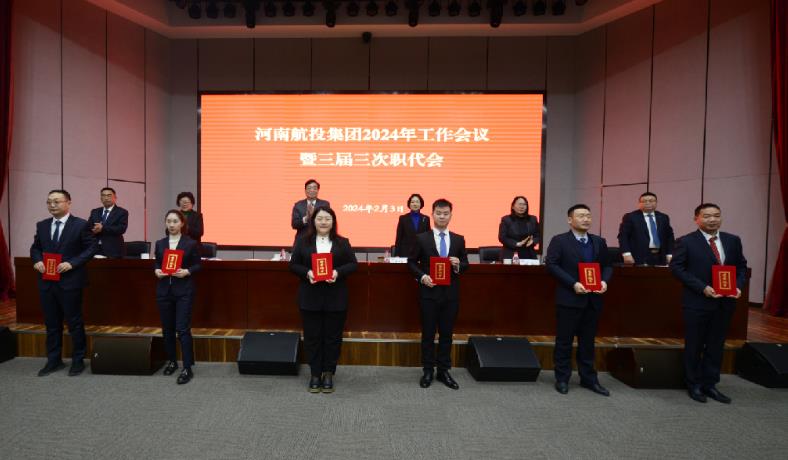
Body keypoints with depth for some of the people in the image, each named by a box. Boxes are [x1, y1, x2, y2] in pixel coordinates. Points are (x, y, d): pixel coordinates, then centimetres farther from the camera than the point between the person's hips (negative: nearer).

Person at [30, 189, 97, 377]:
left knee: (75, 323, 4)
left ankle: (78, 360, 17)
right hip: (47, 281, 5)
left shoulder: (81, 224, -6)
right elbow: (35, 247, 17)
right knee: (51, 323, 14)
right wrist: (37, 260, -4)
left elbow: (91, 247, -9)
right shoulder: (42, 225, 10)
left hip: (70, 281, -5)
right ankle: (53, 360, 27)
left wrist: (72, 263, -19)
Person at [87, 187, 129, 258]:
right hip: (95, 248, 4)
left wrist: (103, 228, -17)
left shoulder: (122, 212, 3)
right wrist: (95, 229, -11)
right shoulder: (94, 212, 19)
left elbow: (122, 228, -11)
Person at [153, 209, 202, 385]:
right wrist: (156, 271, -8)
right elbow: (156, 263, 14)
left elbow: (197, 265, -1)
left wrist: (186, 272, -19)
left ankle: (187, 368, -1)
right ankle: (171, 361, 32)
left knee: (183, 329, -7)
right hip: (164, 291, 4)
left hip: (184, 291, -4)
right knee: (167, 328, 13)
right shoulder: (160, 243, 7)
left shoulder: (191, 243, -4)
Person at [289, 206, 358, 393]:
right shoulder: (303, 241, 3)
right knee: (312, 336, 7)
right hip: (310, 298, 0)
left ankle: (328, 373, 23)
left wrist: (339, 272, -16)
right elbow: (293, 264, 3)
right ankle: (315, 374, 22)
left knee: (333, 336, 8)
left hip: (335, 298, 0)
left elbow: (353, 264, 2)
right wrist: (306, 272, -16)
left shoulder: (342, 242, 3)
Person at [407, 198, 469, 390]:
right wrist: (422, 276, -13)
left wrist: (458, 264, -13)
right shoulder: (422, 238, -1)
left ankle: (444, 370, 23)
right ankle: (428, 371, 20)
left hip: (450, 293, 2)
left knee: (447, 333, 10)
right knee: (428, 333, 7)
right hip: (429, 292, -2)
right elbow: (411, 262, 3)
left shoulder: (459, 240, 5)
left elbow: (465, 264, 9)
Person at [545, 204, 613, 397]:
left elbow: (607, 265, 15)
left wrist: (604, 281, -6)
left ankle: (588, 379, 26)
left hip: (593, 299, 5)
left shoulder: (599, 242, 11)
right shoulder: (559, 241, -5)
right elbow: (551, 265, -12)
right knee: (564, 341, 4)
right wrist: (573, 283, -19)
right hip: (569, 299, -5)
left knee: (588, 341, 14)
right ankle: (562, 378, 17)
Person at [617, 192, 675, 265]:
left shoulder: (663, 217, 15)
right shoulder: (630, 217, 1)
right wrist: (626, 254, -15)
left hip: (660, 258, 4)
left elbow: (669, 236, 16)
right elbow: (623, 236, -5)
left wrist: (669, 255, 6)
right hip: (639, 257, -4)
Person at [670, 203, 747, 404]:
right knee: (694, 346, 8)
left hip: (724, 303, 4)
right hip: (697, 303, -4)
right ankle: (694, 385, 22)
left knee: (716, 346, 13)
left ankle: (709, 385, 26)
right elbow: (676, 267, -12)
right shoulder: (686, 242, -9)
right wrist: (702, 288, -18)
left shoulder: (733, 241, 6)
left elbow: (741, 266, 13)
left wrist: (738, 286, -6)